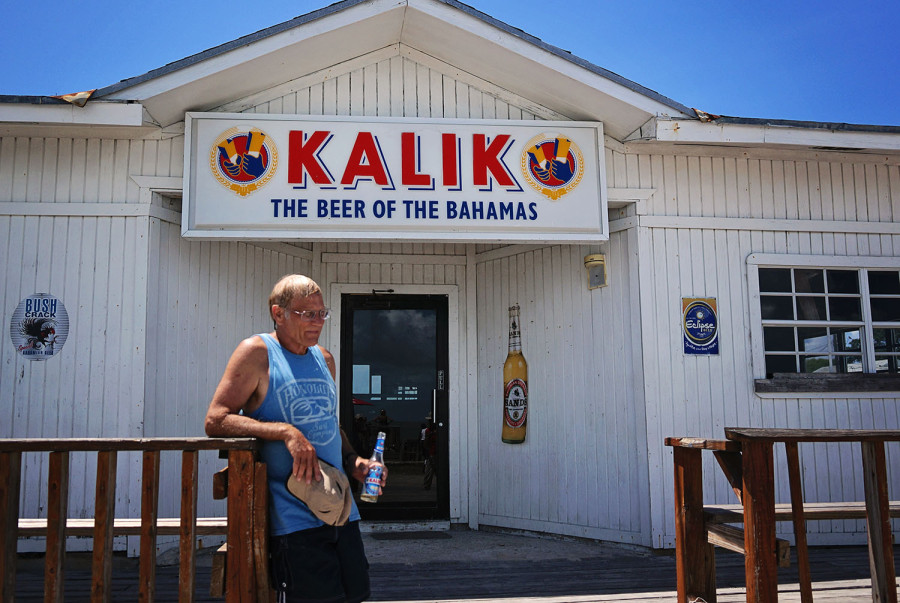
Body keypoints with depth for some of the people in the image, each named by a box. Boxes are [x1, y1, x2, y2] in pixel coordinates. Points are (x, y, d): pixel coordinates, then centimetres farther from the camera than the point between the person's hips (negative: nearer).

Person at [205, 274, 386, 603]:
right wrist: (286, 431, -23)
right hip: (295, 518, -6)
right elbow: (215, 420, -13)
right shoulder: (257, 352, -5)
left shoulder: (324, 358, 15)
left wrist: (354, 462, 8)